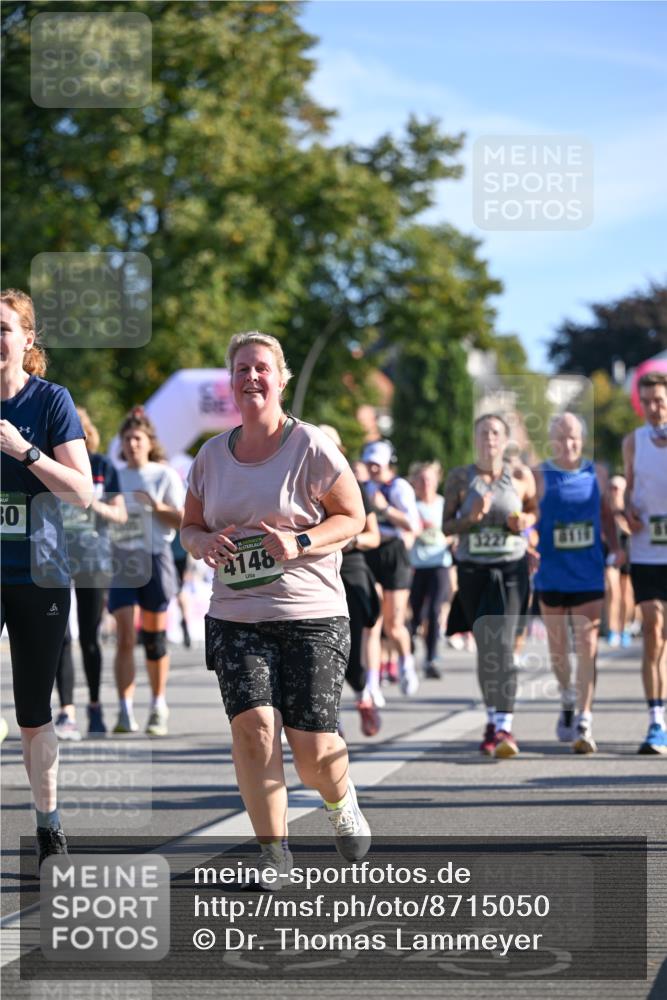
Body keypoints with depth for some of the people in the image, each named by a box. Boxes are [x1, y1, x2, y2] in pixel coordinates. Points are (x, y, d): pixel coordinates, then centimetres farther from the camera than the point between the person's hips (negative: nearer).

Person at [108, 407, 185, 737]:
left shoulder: (166, 476, 4)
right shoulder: (115, 477, 14)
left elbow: (184, 520, -1)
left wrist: (157, 507, -16)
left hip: (154, 557, -2)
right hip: (121, 559, 2)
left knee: (154, 636, 2)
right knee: (125, 637, -8)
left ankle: (159, 707, 15)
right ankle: (125, 712, -11)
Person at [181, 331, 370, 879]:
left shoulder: (311, 446, -4)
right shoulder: (212, 455, 9)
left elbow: (352, 517, -1)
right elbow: (190, 525, 19)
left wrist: (300, 542, -18)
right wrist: (202, 542, -6)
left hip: (313, 614, -3)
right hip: (236, 615, 3)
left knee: (313, 748, -5)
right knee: (252, 723, -18)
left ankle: (341, 803, 32)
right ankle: (274, 854, -5)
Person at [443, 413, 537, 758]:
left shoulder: (520, 476, 2)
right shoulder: (460, 477, 3)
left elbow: (535, 510, 16)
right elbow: (446, 525, 3)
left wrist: (525, 521, -6)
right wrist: (470, 518, -16)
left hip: (511, 568, -2)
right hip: (472, 569, 2)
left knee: (499, 642, -17)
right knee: (484, 646, 9)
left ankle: (504, 726, -20)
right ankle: (493, 719, 24)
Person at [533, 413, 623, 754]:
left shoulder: (595, 473, 6)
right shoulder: (539, 476, -2)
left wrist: (615, 548, 5)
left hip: (588, 573, 0)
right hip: (551, 573, 0)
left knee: (587, 645, -8)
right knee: (557, 644, 11)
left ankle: (583, 723, -10)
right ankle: (567, 701, 37)